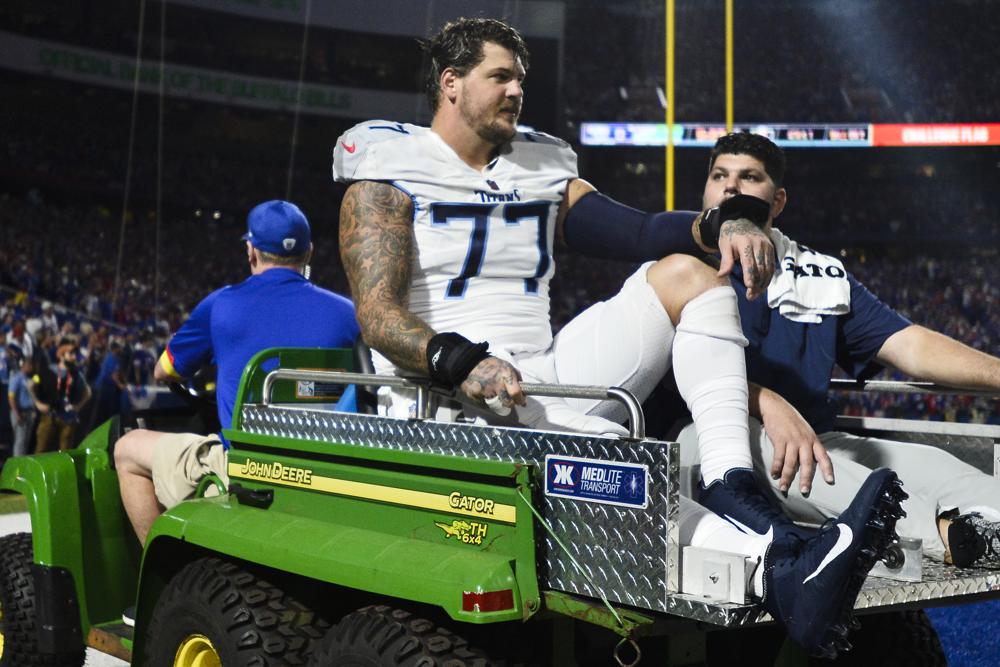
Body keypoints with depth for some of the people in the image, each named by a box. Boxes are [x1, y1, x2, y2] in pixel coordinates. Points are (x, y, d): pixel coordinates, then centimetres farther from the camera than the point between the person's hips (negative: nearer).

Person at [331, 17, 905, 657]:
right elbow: (378, 316, -11)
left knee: (684, 274, -6)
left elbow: (642, 230, 7)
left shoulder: (543, 172, 21)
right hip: (453, 400, -7)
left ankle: (733, 485, -26)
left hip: (550, 379, 7)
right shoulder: (388, 179, 3)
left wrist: (728, 222, -13)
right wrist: (461, 362, -29)